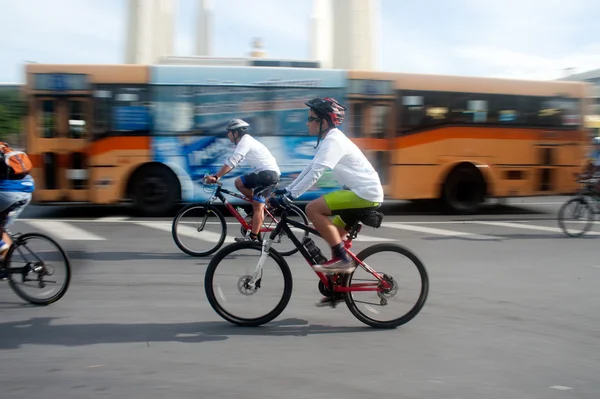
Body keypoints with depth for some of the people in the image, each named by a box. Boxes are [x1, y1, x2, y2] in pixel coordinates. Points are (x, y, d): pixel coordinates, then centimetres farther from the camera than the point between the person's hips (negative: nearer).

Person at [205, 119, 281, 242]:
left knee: (257, 206, -9)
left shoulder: (245, 142, -13)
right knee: (239, 183, 11)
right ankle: (263, 204, 13)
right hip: (263, 172, 10)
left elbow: (231, 162, -22)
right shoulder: (246, 141, 18)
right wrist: (217, 175, 13)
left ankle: (253, 237, -8)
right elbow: (233, 163, 19)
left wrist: (216, 177, -22)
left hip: (269, 173, -10)